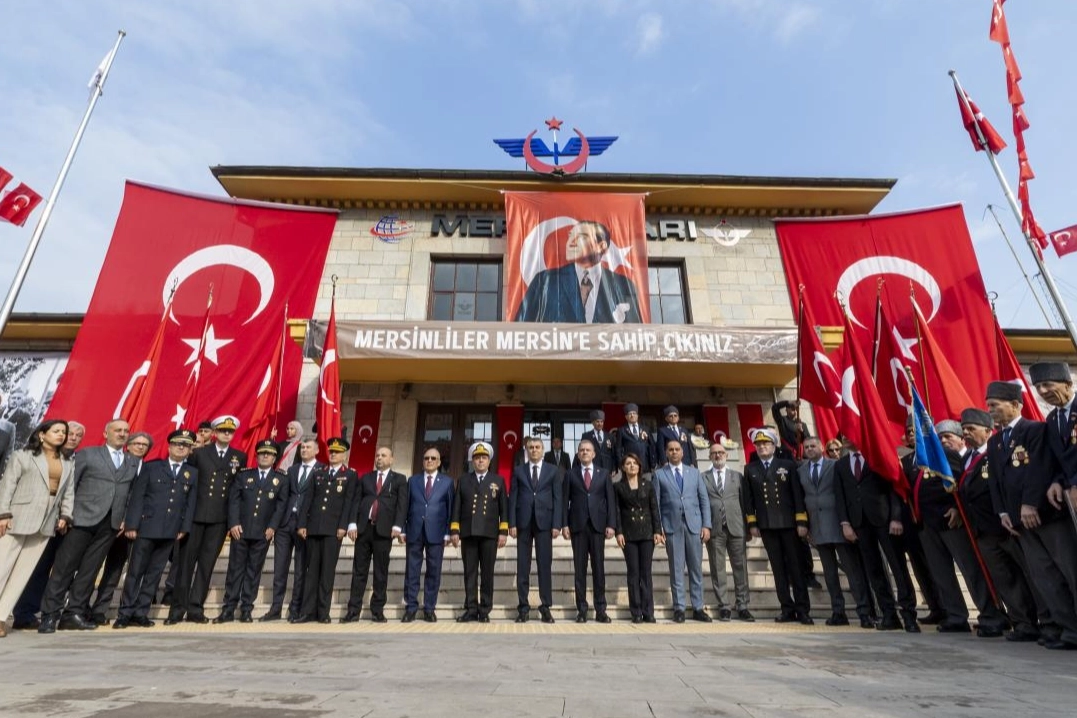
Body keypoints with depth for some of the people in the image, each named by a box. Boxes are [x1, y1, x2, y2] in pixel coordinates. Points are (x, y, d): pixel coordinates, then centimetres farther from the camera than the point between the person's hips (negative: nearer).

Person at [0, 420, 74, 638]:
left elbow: (68, 492, 11)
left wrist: (65, 516, 0)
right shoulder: (22, 456, 4)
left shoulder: (68, 464, 14)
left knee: (23, 571, 4)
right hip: (18, 518, -4)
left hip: (47, 522, 4)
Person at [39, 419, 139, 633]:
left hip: (110, 523, 3)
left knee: (90, 570, 6)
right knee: (64, 567, 1)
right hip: (83, 518, -3)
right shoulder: (86, 454, 3)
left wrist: (126, 518, 3)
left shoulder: (133, 462, 13)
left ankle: (74, 613, 13)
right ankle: (49, 615, 10)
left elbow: (132, 493, 12)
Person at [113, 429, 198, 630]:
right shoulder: (151, 467, 3)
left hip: (170, 531, 2)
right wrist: (131, 524, -8)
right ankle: (125, 613, 15)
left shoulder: (193, 473, 10)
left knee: (154, 573, 8)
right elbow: (136, 497, -2)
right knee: (135, 571, 4)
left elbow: (190, 503, 7)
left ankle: (141, 613, 17)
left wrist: (184, 527, 0)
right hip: (146, 527, -2)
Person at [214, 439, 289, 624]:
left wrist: (272, 527, -8)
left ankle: (246, 610, 12)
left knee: (253, 571, 5)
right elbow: (233, 500, 3)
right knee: (235, 569, 4)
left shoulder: (281, 480, 7)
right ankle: (228, 610, 12)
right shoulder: (243, 475, 10)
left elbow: (281, 505, 2)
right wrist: (233, 523, -8)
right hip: (240, 530, 0)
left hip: (263, 533, 0)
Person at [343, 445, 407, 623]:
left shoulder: (399, 479, 8)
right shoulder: (365, 478, 16)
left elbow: (402, 504, 0)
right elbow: (356, 502, 10)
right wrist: (352, 524, -3)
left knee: (381, 572, 3)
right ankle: (353, 610, 12)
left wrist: (397, 526, -12)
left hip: (384, 530, -2)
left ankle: (378, 610, 12)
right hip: (363, 528, 2)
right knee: (359, 571, 5)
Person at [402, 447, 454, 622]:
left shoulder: (447, 481, 5)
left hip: (436, 533, -1)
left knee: (433, 572, 4)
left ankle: (429, 609, 14)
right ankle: (411, 608, 15)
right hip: (414, 531, 1)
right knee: (411, 571, 5)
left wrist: (448, 533, -4)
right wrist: (404, 530, 1)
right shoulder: (413, 480, 11)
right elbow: (406, 506, 9)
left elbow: (450, 508, 2)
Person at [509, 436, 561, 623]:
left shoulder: (553, 471, 8)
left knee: (545, 565, 2)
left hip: (544, 522, -1)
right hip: (523, 522, 1)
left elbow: (558, 499, 3)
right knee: (523, 566, 4)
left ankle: (545, 607, 10)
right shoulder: (518, 471, 9)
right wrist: (512, 523, -3)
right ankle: (523, 607, 12)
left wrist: (557, 524, -5)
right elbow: (512, 498, 5)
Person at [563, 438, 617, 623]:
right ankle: (581, 609, 11)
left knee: (598, 567, 3)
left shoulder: (604, 474, 9)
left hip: (598, 525, 0)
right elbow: (565, 501, 4)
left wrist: (611, 524, -4)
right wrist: (565, 524, -4)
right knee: (579, 568, 3)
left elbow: (611, 500, 6)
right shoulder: (570, 474, 7)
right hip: (577, 525, 0)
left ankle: (600, 609, 11)